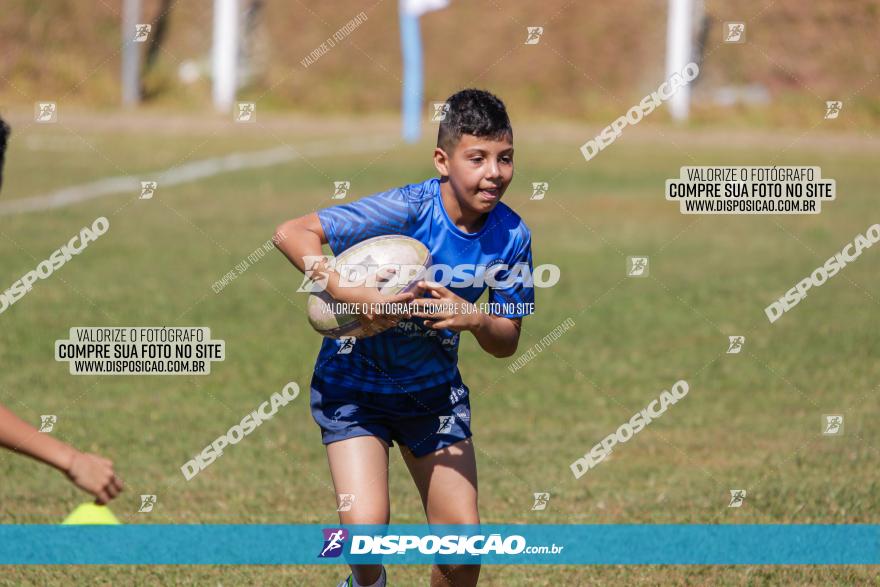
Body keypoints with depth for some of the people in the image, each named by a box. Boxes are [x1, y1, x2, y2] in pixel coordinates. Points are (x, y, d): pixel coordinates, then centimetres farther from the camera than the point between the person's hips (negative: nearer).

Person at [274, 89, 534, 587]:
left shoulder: (512, 236, -10)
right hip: (354, 383, -4)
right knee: (367, 527, -19)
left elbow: (508, 343, -2)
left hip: (434, 390, 4)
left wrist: (476, 320, -24)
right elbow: (292, 233, -28)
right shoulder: (407, 210, -25)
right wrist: (352, 296, -38)